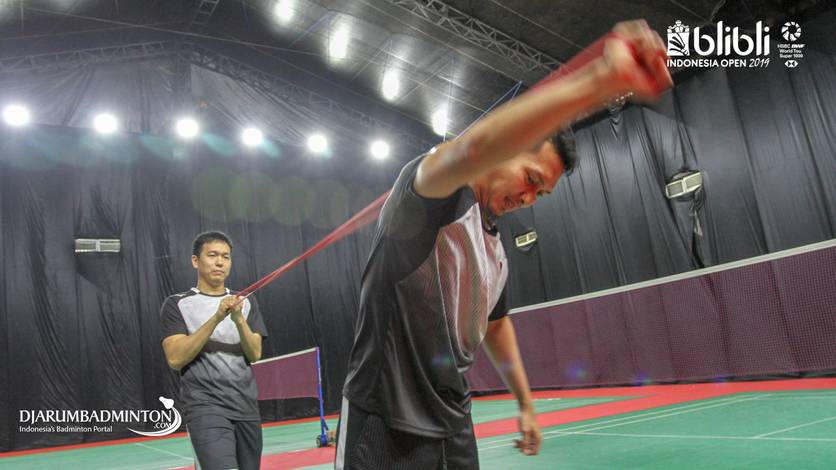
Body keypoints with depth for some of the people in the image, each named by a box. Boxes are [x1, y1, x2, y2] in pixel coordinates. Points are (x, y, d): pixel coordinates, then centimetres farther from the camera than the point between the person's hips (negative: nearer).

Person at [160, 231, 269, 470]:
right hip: (205, 408, -4)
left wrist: (238, 319, -17)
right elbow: (175, 358, -11)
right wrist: (215, 319, -19)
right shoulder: (177, 304, 0)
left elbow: (255, 354, 0)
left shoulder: (246, 303, 10)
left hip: (247, 407, 5)